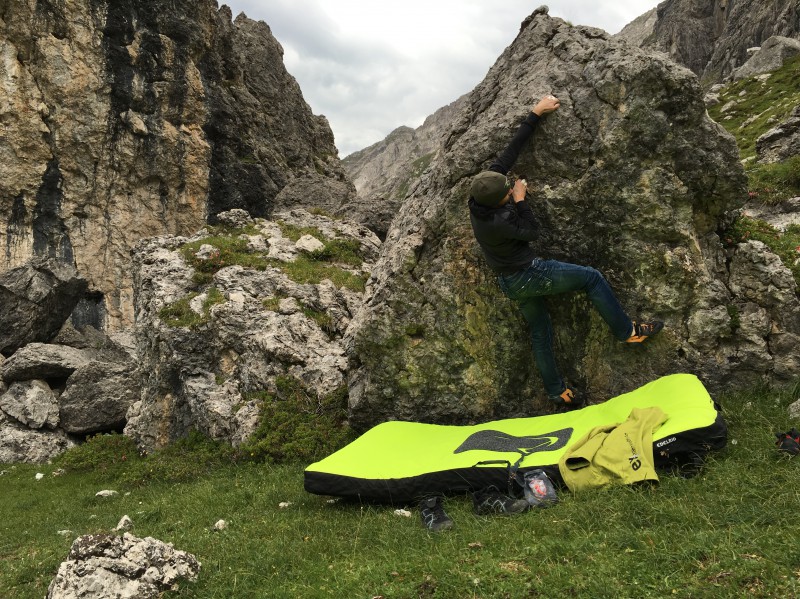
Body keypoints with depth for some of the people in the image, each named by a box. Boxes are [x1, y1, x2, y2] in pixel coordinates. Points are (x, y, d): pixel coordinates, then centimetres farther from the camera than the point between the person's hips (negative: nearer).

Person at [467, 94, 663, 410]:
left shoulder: (481, 191, -10)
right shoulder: (497, 221, -32)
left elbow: (510, 151, -7)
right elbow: (531, 232, -15)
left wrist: (535, 115, -5)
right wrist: (521, 200, -12)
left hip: (511, 284, 9)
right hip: (528, 275, -9)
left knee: (540, 331, 17)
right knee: (592, 278, 1)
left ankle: (557, 392, 28)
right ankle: (627, 331, 10)